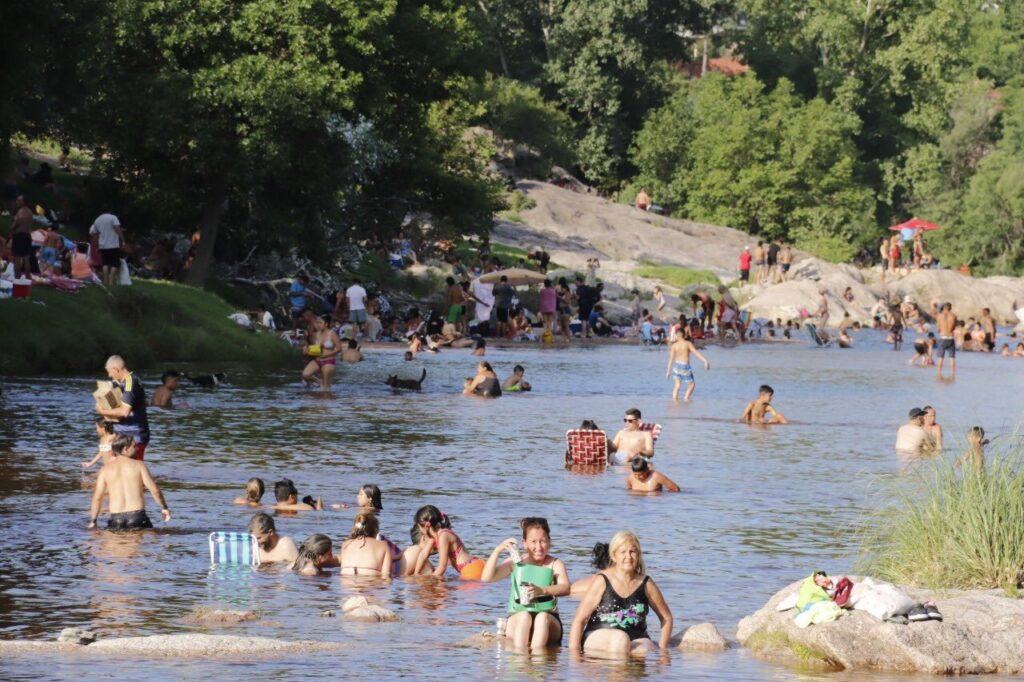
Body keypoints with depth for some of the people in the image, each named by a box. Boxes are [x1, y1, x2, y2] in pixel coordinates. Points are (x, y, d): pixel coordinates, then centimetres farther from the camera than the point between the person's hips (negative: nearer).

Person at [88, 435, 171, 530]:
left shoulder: (105, 469, 6)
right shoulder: (139, 465, 2)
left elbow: (97, 497, 4)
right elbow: (154, 490, -1)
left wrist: (92, 521, 11)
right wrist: (164, 507, 13)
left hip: (116, 519, 1)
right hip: (137, 515, -1)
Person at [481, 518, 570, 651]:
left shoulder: (555, 564, 4)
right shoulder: (515, 563, 8)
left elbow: (566, 588, -16)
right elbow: (486, 577, -4)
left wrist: (543, 590, -36)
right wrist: (497, 551, -17)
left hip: (548, 621, -1)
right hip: (516, 620, 1)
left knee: (542, 617, -34)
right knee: (524, 615, -33)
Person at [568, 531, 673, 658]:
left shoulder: (646, 584, 8)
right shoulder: (602, 582, 0)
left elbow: (667, 618, 19)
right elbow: (579, 619, 0)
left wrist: (662, 649, 7)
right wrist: (573, 651, -10)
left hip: (637, 639, 2)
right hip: (598, 637, -2)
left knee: (643, 652, -33)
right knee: (621, 638, -36)